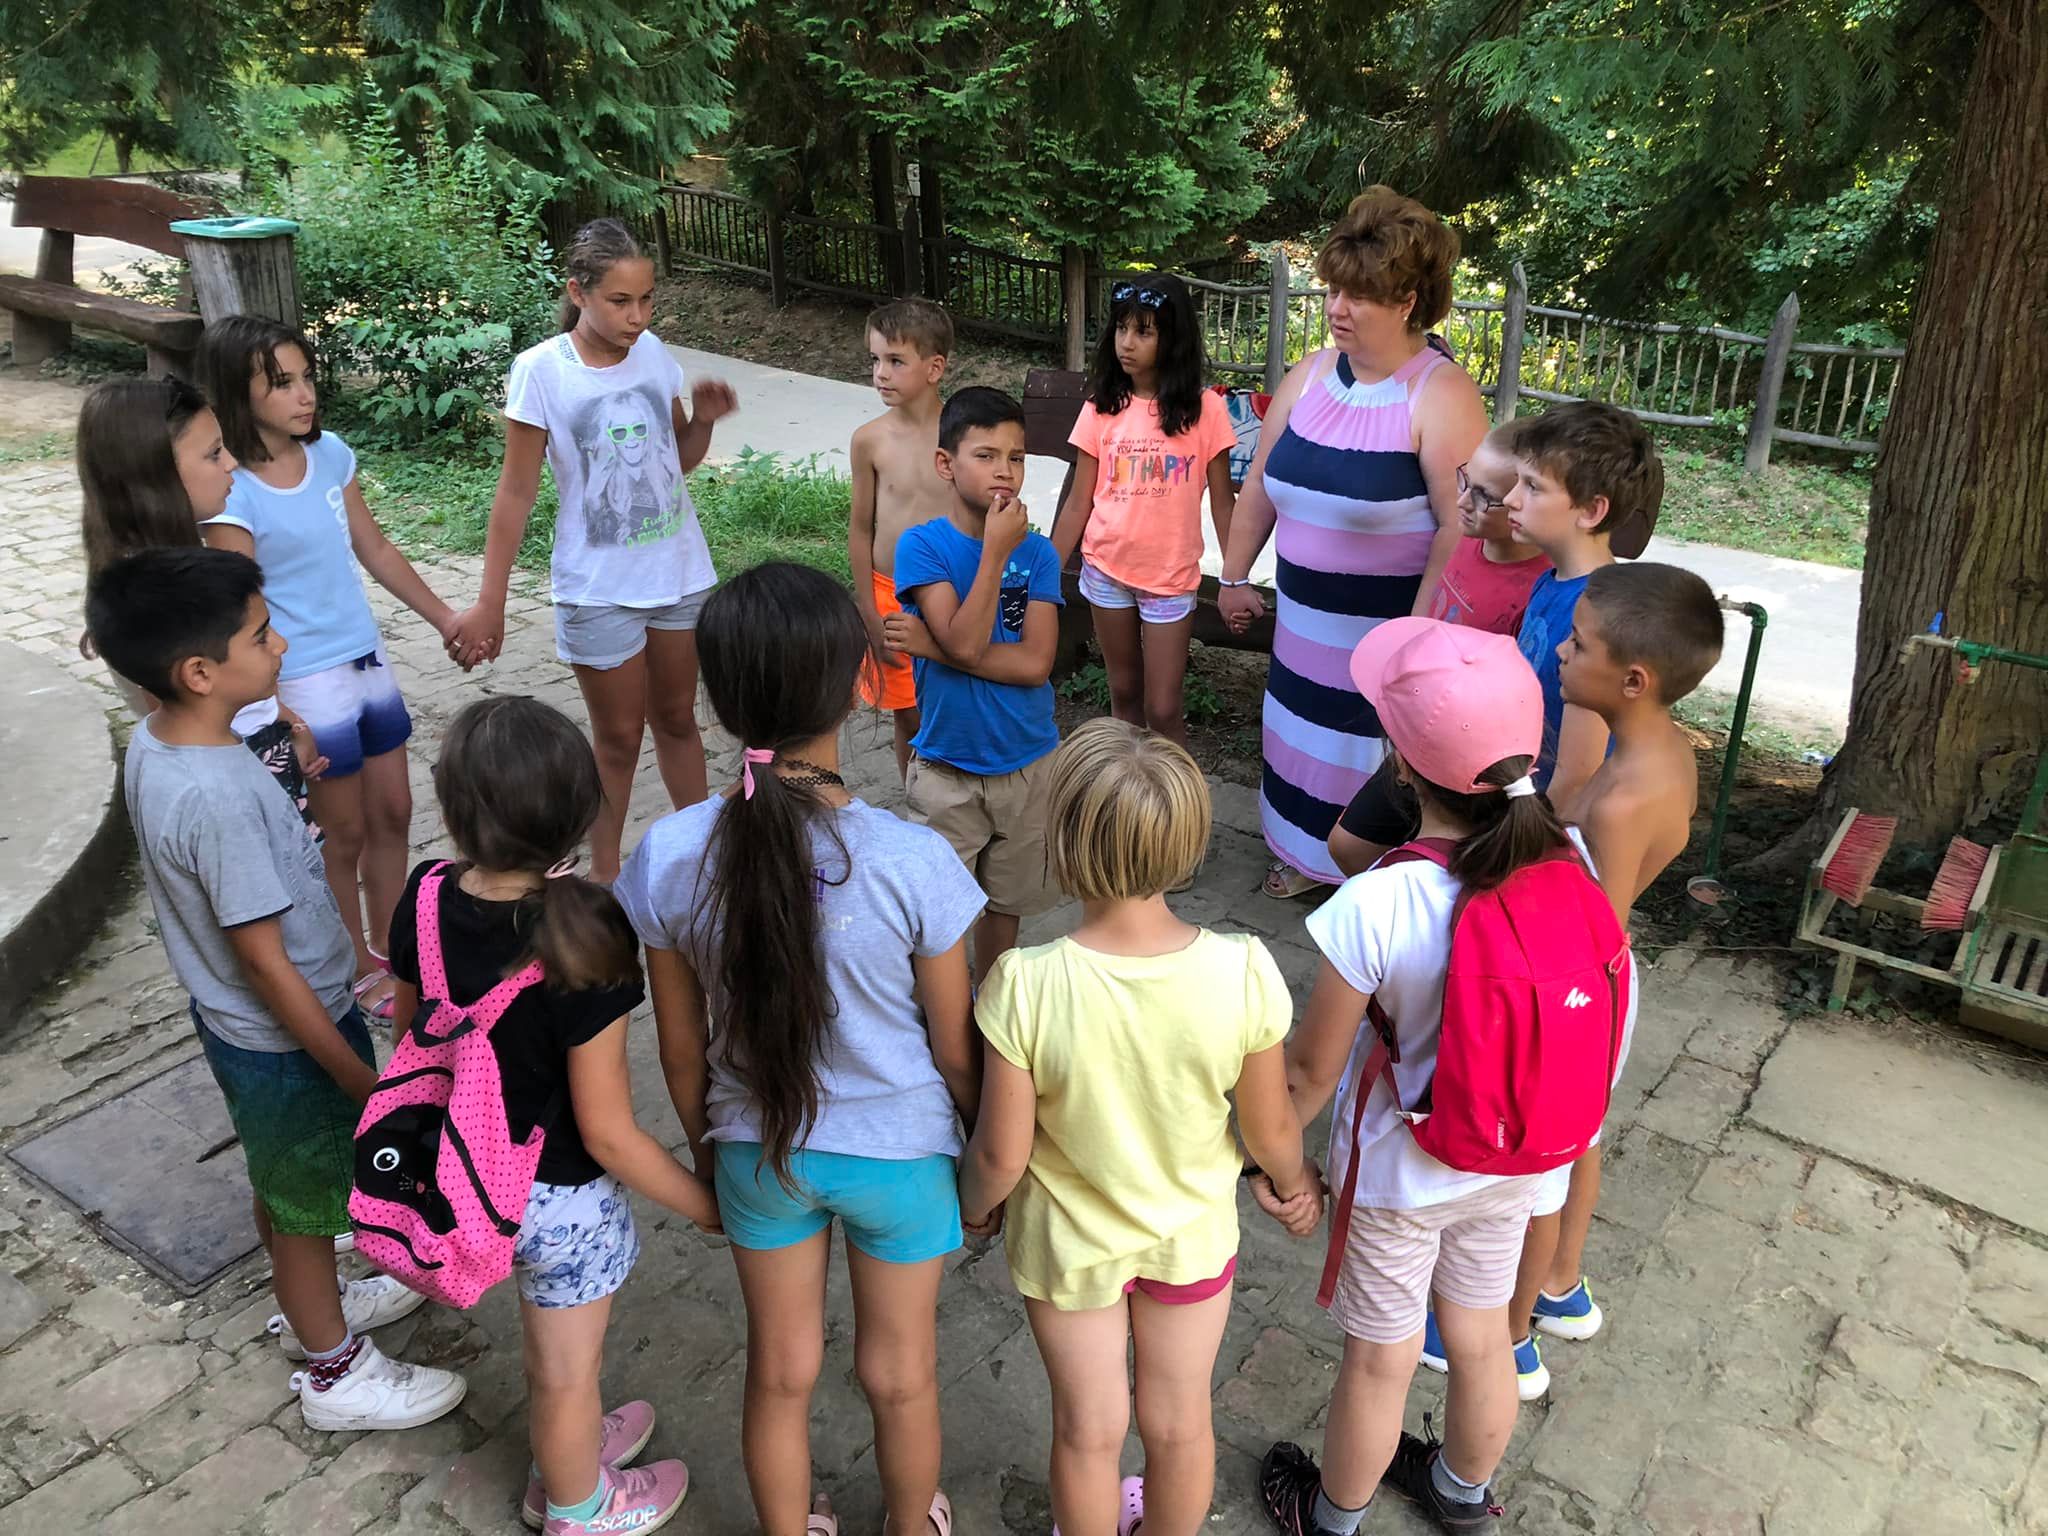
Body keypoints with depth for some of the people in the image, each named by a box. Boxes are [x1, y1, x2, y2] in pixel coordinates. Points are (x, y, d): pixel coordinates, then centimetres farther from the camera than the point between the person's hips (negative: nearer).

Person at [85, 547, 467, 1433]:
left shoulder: (153, 744, -7)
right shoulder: (220, 798, -35)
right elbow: (265, 960, -28)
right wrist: (358, 1075, -19)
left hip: (233, 1022, 8)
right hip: (285, 1039, -8)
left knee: (281, 1184, 29)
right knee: (309, 1203, 14)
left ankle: (312, 1309, 54)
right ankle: (336, 1374, 36)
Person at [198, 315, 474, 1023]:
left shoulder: (330, 453, 0)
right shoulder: (231, 493, -19)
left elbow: (375, 550, 12)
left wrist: (444, 618, 15)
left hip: (368, 663, 7)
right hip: (307, 687, -7)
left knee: (392, 814, 17)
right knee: (344, 835, 8)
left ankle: (389, 949, 37)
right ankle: (360, 975, 28)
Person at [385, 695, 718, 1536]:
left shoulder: (424, 899, -17)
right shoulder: (581, 943, -34)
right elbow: (607, 1133, -26)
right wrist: (710, 1206, -12)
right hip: (561, 1198, -6)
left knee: (548, 1334, 35)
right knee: (567, 1370, 23)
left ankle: (565, 1451, 62)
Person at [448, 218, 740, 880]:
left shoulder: (653, 352, -3)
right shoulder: (541, 370, -15)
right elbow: (517, 490, -11)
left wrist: (703, 420, -12)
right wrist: (489, 602, -11)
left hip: (680, 572, 4)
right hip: (599, 589, -4)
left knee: (677, 717, 19)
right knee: (618, 737, 9)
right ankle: (604, 878, 27)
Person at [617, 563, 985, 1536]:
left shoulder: (668, 857, -22)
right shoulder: (914, 862, -28)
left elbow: (682, 1051, -7)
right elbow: (955, 1052, -14)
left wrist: (706, 1145, 13)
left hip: (759, 1152, 2)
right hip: (901, 1152, -1)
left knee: (781, 1374, 27)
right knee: (899, 1374, 25)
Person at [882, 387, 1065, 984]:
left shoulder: (1037, 553, -6)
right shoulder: (921, 545, -12)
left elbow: (1035, 663, -16)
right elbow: (964, 645, -24)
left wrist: (933, 645, -21)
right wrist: (995, 552, -25)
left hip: (1027, 762, 3)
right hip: (946, 767, -2)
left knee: (1005, 901, 19)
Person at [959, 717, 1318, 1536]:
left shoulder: (1024, 985, -34)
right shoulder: (1243, 971, -29)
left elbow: (1002, 1153, -21)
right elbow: (1271, 1128, -14)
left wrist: (972, 1205, 2)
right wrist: (1296, 1182, 9)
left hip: (1068, 1242, -1)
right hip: (1192, 1234, 2)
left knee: (1089, 1428, 26)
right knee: (1178, 1421, 28)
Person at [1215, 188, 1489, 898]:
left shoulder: (1440, 394, -18)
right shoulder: (1310, 374, 2)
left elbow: (1461, 524, -22)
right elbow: (1260, 486, 11)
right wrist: (1234, 575, 14)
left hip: (1387, 626, -6)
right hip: (1305, 620, 6)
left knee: (1375, 759, 7)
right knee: (1302, 741, 20)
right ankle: (1308, 856, 43)